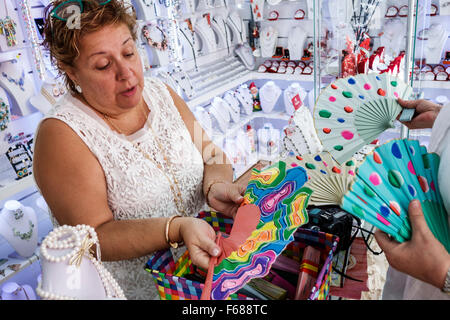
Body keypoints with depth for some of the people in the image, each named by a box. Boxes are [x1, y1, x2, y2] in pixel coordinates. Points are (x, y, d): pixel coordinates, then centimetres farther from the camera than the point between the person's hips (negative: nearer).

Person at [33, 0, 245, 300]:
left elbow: (212, 155, -1)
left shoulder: (160, 92, -2)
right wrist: (177, 229, -36)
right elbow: (95, 237, -22)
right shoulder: (61, 134, -20)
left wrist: (215, 185, -23)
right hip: (133, 288, -2)